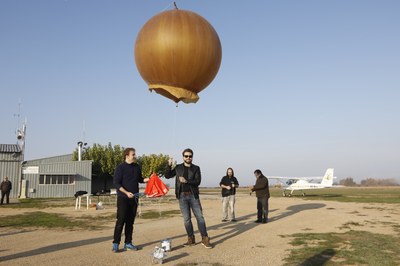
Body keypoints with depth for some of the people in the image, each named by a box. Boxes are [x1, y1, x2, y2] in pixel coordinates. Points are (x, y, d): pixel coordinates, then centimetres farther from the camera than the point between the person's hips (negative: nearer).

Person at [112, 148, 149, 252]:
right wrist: (126, 193, -22)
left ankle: (128, 243, 16)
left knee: (130, 221, 9)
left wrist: (149, 179, 1)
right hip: (123, 198, -6)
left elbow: (140, 179, 19)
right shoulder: (120, 168, -9)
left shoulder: (137, 167, 9)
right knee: (121, 220, -7)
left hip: (134, 198, 6)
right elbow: (116, 183, -13)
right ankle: (116, 243, 1)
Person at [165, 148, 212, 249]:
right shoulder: (178, 168, 9)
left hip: (193, 195, -1)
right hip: (182, 196, 1)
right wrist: (169, 165, -5)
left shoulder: (196, 168, 4)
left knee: (200, 217, -3)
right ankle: (191, 239, 14)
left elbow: (198, 182, -7)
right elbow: (167, 176, 8)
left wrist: (186, 181, -21)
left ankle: (205, 239, 2)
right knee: (186, 219, 5)